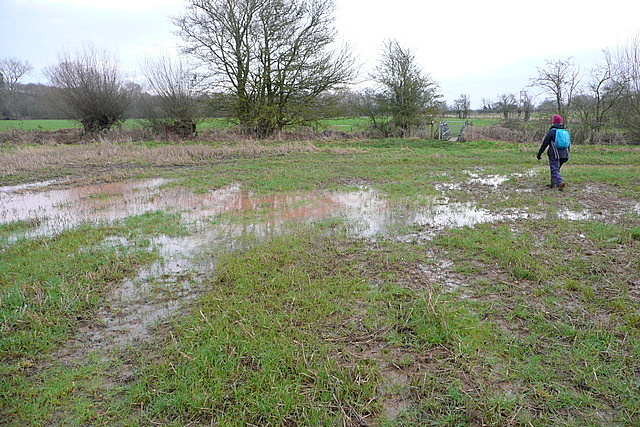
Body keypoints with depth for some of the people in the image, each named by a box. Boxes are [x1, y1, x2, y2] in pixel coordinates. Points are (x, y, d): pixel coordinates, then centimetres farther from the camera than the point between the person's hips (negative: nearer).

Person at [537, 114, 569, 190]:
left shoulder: (551, 131, -7)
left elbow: (544, 144, -7)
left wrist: (539, 153, -1)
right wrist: (567, 154, 27)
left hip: (554, 155, -6)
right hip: (563, 155, 6)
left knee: (554, 170, -9)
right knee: (556, 169, 20)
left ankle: (560, 182, -30)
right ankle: (553, 184, 25)